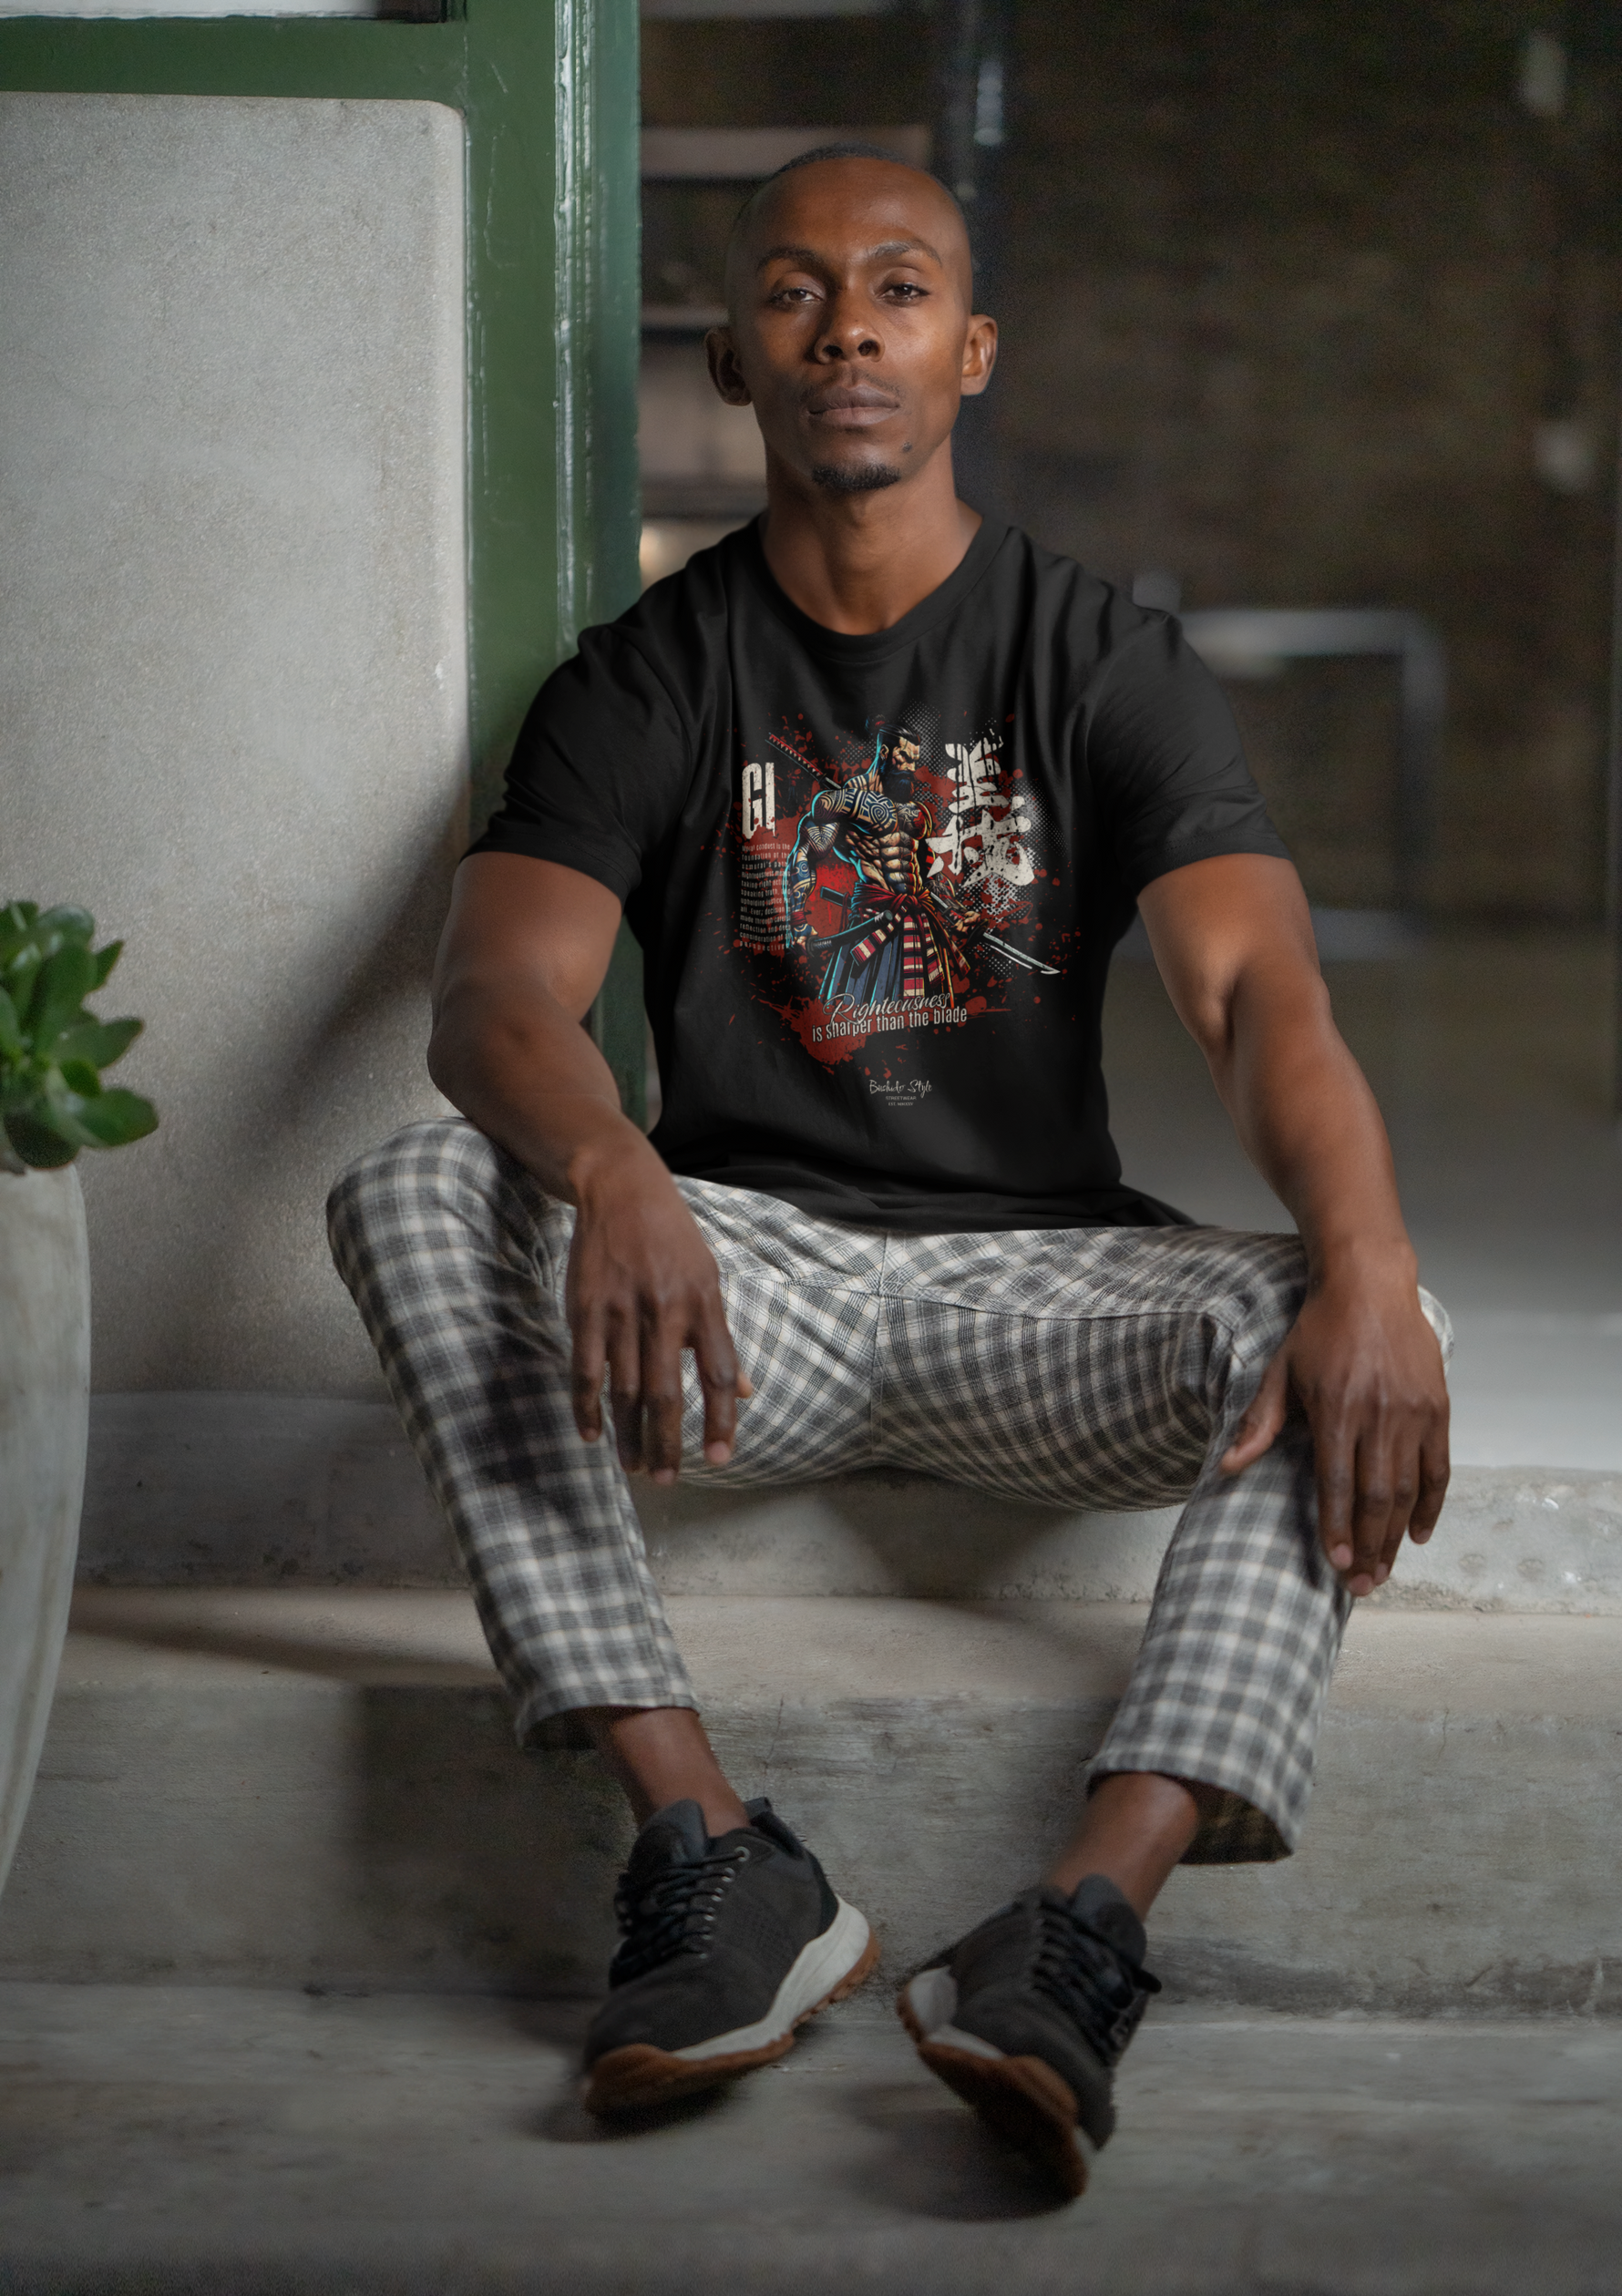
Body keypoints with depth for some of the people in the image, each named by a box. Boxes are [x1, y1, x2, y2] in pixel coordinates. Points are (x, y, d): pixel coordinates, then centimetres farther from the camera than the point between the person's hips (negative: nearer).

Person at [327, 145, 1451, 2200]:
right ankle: (714, 1861, -36)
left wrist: (1367, 1276, -35)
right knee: (413, 1197, -28)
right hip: (737, 1272, 0)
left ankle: (1086, 1922, -44)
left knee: (1331, 1325, -29)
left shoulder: (1107, 664, 2)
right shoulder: (648, 678, 4)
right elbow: (492, 993, -13)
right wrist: (612, 1178, -39)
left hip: (1033, 1268, 0)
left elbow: (1260, 992, -13)